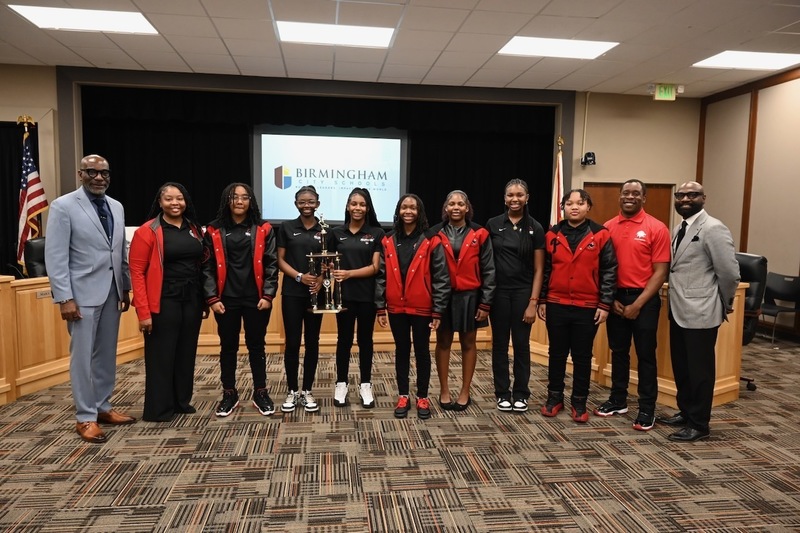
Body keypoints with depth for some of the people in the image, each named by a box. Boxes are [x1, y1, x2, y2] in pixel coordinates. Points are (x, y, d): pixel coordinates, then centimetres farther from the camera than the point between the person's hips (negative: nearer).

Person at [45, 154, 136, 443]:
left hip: (112, 292, 6)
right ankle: (85, 417, 12)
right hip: (83, 293, -6)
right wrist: (64, 297, -16)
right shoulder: (63, 206, -7)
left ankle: (103, 407, 25)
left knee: (107, 354, 12)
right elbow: (55, 256, -11)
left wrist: (125, 287, 12)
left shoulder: (116, 207, 11)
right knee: (83, 356, 1)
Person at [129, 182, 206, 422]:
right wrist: (144, 311, -15)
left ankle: (182, 401, 29)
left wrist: (204, 300, 8)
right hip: (164, 302, -5)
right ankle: (158, 409, 18)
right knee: (161, 356, 4)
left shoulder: (194, 229, 10)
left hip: (192, 301, 5)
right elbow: (137, 272, -10)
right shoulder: (148, 231, -7)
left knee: (186, 354, 14)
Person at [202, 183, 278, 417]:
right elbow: (208, 267, 1)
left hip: (256, 299, 0)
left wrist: (268, 295, -8)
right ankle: (229, 394, 24)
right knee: (228, 346, 10)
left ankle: (260, 393, 21)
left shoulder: (263, 230, 1)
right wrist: (212, 298, -7)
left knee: (256, 345, 9)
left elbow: (271, 264, -1)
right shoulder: (214, 231, 3)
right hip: (226, 300, 1)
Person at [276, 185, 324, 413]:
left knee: (312, 341, 7)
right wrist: (299, 276, -15)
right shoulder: (286, 228, 3)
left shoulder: (325, 230, 5)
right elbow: (280, 260, 1)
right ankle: (292, 391, 15)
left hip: (316, 293, 1)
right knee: (292, 342, 1)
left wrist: (321, 279, -12)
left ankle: (307, 391, 18)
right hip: (292, 293, -1)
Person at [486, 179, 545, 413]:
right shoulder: (493, 225, 2)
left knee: (521, 343, 6)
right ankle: (502, 393, 19)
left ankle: (521, 394, 20)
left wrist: (533, 302, -7)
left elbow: (538, 269, 0)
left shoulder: (535, 228, 0)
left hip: (523, 292, 0)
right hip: (498, 291, 1)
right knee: (499, 343, 7)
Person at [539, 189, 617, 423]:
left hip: (588, 307, -2)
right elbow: (545, 270, 8)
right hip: (556, 305, 2)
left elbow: (609, 272, -2)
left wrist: (605, 304, -6)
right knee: (557, 354, 12)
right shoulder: (552, 235, 4)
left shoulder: (601, 235, -2)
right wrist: (542, 300, 5)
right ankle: (554, 397, 26)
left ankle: (579, 402, 22)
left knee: (582, 356, 8)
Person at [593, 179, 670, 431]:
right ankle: (618, 399, 27)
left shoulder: (657, 228, -6)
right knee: (618, 351, 14)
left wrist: (637, 304, -13)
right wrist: (610, 298, -3)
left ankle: (647, 409, 15)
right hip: (615, 298, 4)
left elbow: (660, 271, -9)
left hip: (644, 299, -3)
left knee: (645, 354, 4)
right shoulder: (607, 228, 3)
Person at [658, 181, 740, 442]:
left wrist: (723, 304, -2)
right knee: (681, 367, 18)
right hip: (679, 310, 8)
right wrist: (675, 299, 14)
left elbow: (730, 273, -14)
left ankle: (699, 424, 17)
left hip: (700, 312, -8)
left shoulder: (713, 228, -15)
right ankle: (685, 412, 34)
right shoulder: (680, 229, 12)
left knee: (699, 369, 4)